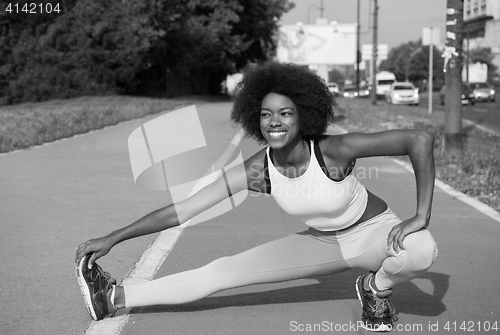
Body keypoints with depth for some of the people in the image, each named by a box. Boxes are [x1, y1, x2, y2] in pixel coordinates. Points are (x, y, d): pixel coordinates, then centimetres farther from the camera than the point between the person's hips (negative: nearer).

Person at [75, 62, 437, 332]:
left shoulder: (334, 150, -34)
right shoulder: (257, 170, -23)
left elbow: (421, 139, -32)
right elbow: (182, 210, -21)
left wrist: (421, 217, -35)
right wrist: (112, 238, -21)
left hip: (375, 232, -2)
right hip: (323, 241, 3)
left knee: (422, 250, -38)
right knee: (221, 271, -6)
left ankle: (376, 287, -3)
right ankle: (114, 297, 4)